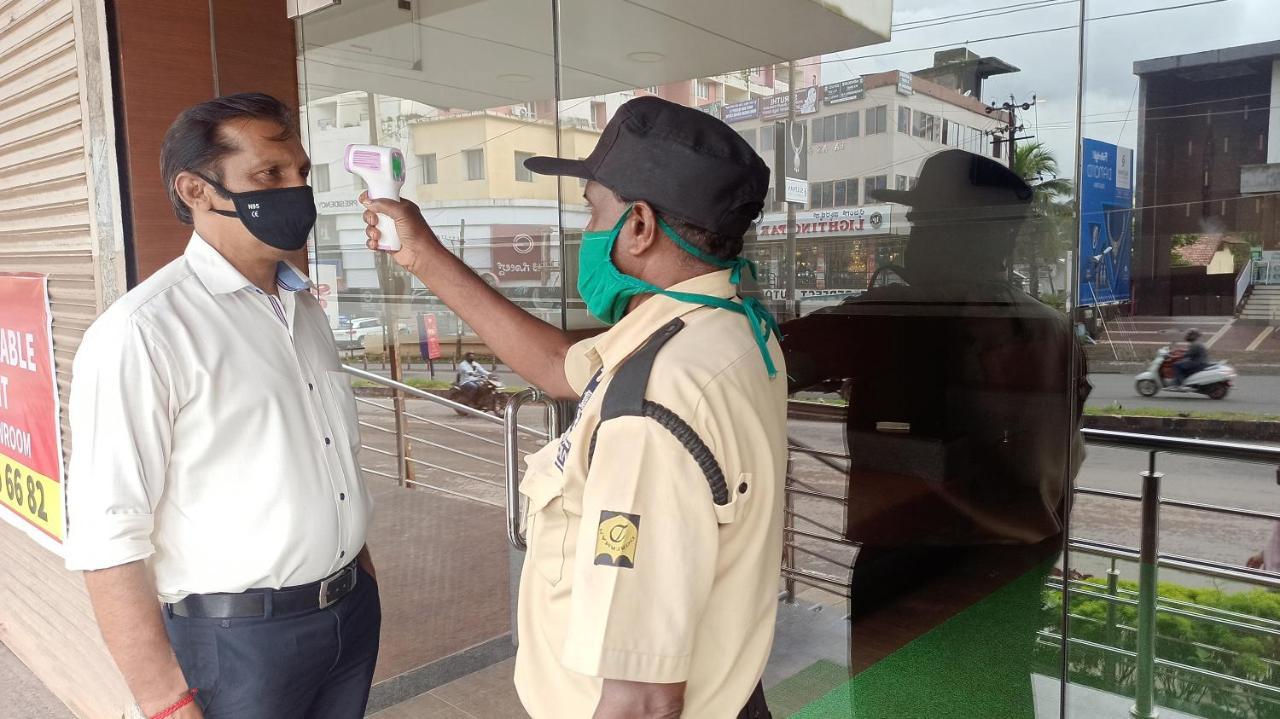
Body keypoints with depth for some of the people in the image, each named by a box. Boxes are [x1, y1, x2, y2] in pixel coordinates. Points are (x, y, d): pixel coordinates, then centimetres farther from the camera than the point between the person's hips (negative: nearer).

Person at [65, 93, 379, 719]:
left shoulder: (303, 307, 7)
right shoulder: (140, 334, -17)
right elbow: (108, 539, -19)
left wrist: (361, 574, 14)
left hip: (353, 614, 7)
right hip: (236, 641, -6)